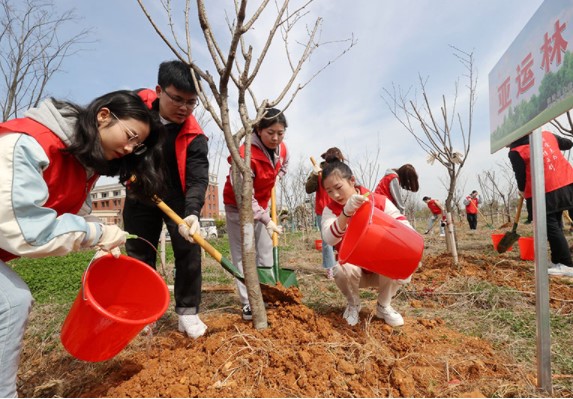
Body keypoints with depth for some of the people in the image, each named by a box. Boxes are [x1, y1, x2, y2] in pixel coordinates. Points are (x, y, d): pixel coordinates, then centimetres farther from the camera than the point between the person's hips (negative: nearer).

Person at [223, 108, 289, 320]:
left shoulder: (281, 149, -9)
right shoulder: (246, 154, -32)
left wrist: (272, 183, 4)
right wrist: (266, 221, -31)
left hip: (261, 205, 7)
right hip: (238, 207, -6)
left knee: (266, 253, 9)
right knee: (242, 255, -2)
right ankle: (247, 304, 6)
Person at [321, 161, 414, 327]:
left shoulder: (379, 201, -12)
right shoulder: (330, 210, -14)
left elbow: (403, 223, -14)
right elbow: (330, 239, -33)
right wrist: (346, 212, -49)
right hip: (353, 265, 0)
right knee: (343, 270, -34)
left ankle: (384, 306, 1)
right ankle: (353, 305, 2)